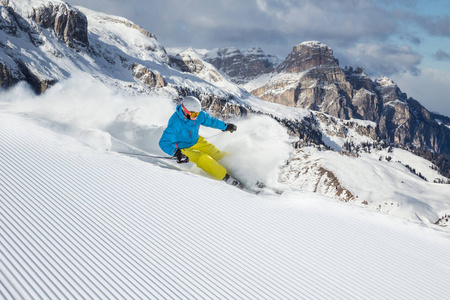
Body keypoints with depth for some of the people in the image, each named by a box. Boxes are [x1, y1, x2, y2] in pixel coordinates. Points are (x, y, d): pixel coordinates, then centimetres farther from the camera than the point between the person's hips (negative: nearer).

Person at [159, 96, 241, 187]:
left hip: (196, 141, 6)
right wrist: (176, 153, -47)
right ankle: (227, 179, -21)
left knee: (217, 154, -5)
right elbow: (164, 143, -34)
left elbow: (209, 120, 6)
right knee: (204, 159, -25)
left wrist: (225, 126, 16)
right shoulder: (175, 124, -34)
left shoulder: (198, 114, -15)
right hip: (183, 148, -6)